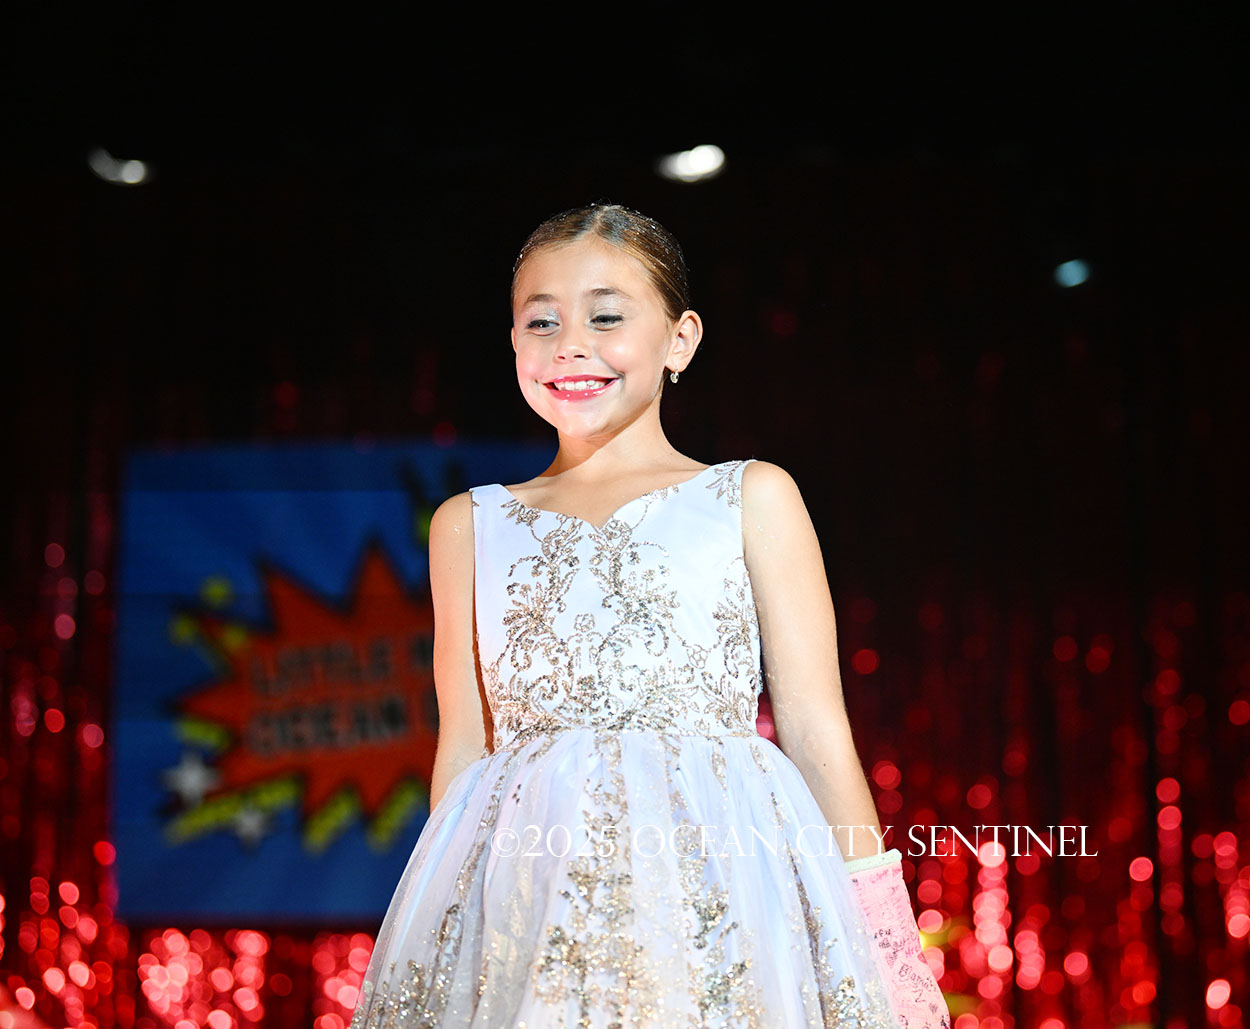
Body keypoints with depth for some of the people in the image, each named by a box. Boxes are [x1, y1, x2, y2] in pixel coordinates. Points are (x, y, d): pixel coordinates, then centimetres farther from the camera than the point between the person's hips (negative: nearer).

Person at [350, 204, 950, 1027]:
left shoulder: (752, 498, 8)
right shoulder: (470, 527, 15)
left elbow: (816, 730, 5)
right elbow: (464, 748, 16)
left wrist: (880, 944, 0)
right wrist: (433, 921, 11)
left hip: (716, 885, -2)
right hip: (522, 890, 2)